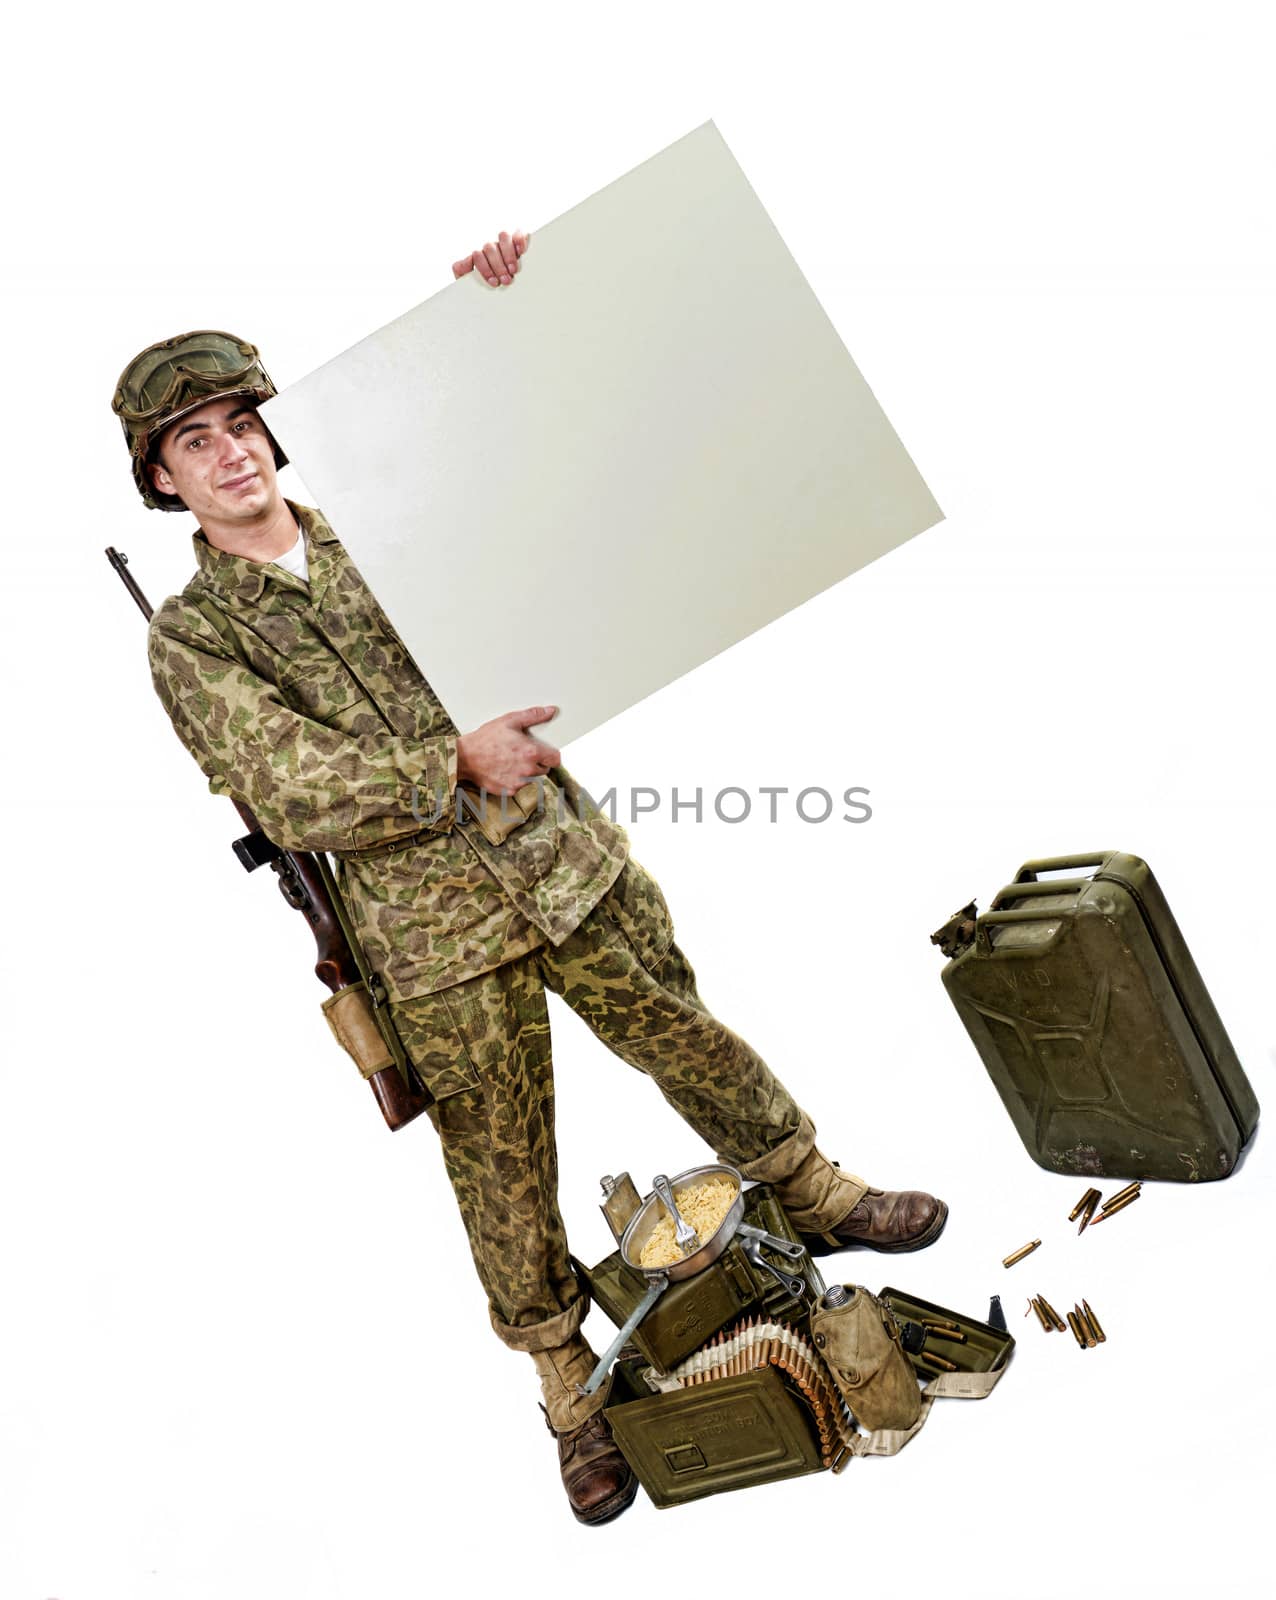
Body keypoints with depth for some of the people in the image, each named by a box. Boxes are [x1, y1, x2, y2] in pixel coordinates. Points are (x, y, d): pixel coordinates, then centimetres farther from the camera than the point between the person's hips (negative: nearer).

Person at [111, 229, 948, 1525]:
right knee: (505, 1178, 10)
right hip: (440, 945, -3)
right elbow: (296, 796, -15)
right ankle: (570, 1388, 34)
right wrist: (457, 763, -25)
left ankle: (817, 1198, 43)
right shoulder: (189, 640, -3)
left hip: (571, 866, 3)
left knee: (692, 1042, 18)